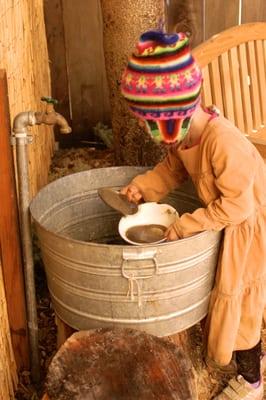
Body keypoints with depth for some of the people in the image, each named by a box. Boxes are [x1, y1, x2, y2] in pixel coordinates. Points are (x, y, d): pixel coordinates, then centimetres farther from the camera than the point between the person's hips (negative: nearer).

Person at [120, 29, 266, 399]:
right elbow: (173, 167, 6)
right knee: (230, 293, 23)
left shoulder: (223, 142, -38)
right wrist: (143, 187, -10)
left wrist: (185, 227, -28)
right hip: (229, 224, 8)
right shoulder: (184, 133, -12)